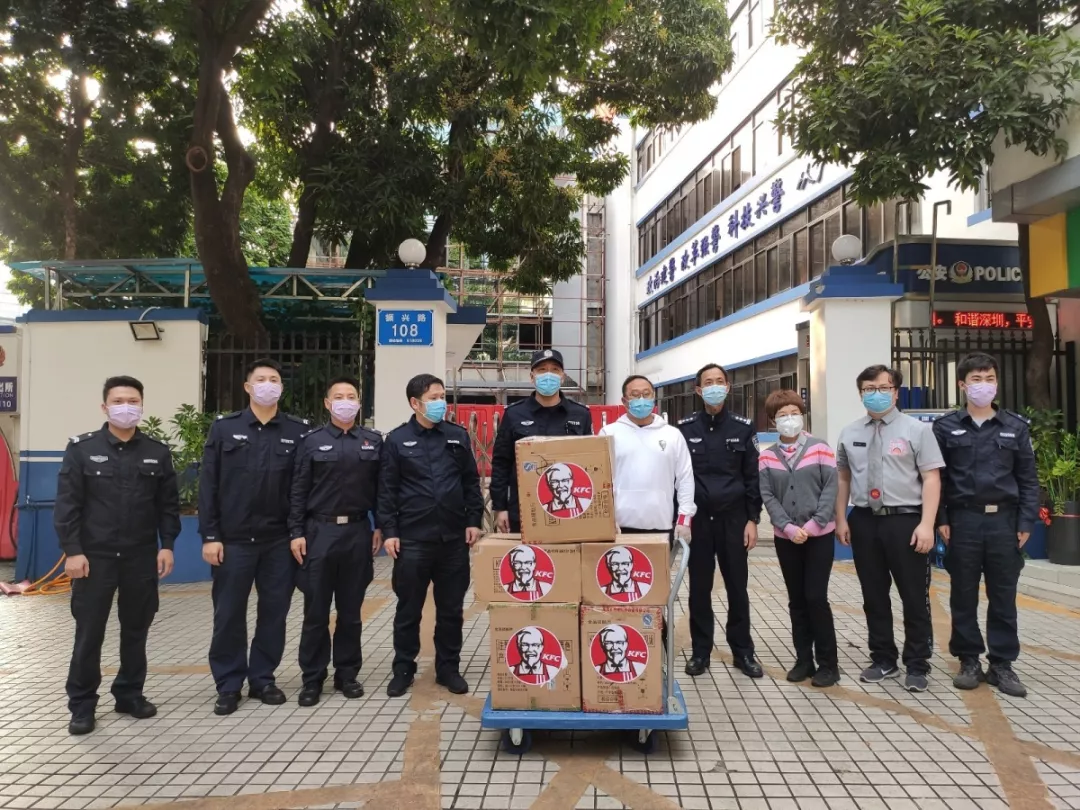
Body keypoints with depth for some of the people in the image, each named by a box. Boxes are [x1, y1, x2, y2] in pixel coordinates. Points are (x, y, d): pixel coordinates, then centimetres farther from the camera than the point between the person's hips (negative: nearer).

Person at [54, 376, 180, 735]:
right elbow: (67, 504, -4)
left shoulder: (158, 452, 5)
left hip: (142, 558, 2)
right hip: (94, 557, -2)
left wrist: (167, 545, -1)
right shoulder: (81, 448, -1)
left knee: (136, 631, 11)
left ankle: (130, 694, 25)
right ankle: (82, 705, 17)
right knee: (89, 633, 4)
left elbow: (169, 504, 7)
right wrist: (72, 550, -11)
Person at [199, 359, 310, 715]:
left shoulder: (298, 431, 2)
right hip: (233, 540, 0)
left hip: (279, 541, 1)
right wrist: (209, 535, -6)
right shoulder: (224, 429, 2)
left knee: (274, 612, 8)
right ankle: (228, 685, 20)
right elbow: (208, 485, 0)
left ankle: (263, 679, 24)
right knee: (229, 615, 6)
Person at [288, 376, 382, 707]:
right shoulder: (312, 441, 1)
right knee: (316, 610, 4)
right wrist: (296, 533, -8)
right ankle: (313, 678, 15)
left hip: (358, 532, 2)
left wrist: (380, 527, 3)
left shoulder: (374, 442, 6)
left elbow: (380, 489, 8)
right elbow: (298, 491, -2)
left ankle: (348, 673, 22)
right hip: (319, 531, -1)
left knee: (351, 610, 10)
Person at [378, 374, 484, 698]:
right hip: (412, 539, -2)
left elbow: (471, 482, 10)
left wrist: (474, 521, 3)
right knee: (408, 609, 8)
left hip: (454, 538, 2)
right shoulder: (396, 440, 0)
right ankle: (403, 669, 23)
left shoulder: (458, 436, 7)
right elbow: (387, 490, 0)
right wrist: (389, 531, -5)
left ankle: (448, 668, 24)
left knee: (451, 609, 10)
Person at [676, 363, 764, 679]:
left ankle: (743, 651, 19)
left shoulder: (743, 427, 3)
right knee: (699, 588, 6)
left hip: (733, 518, 0)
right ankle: (700, 651, 17)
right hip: (697, 519, 0)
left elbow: (753, 477, 3)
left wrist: (752, 519, -2)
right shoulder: (685, 428, 2)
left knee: (737, 587, 7)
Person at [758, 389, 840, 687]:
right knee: (797, 600, 9)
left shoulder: (820, 448, -2)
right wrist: (789, 527, -13)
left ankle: (828, 663, 9)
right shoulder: (767, 456, 2)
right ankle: (804, 660, 20)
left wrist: (813, 525, -14)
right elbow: (768, 496, -2)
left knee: (816, 597, -4)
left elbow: (830, 488, -6)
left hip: (820, 536, -2)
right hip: (786, 538, 3)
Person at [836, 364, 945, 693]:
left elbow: (931, 478, -7)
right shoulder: (849, 433, 10)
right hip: (864, 521, 4)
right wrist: (841, 519, 6)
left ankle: (917, 666, 19)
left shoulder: (917, 429, -2)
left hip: (905, 520, -3)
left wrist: (927, 524, -15)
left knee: (914, 597, 5)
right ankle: (883, 660, 27)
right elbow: (843, 478, 13)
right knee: (873, 595, 12)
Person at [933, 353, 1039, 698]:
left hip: (1004, 520, 1)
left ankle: (1002, 664, 18)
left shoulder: (1015, 426, 5)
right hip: (963, 520, -1)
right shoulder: (946, 427, 1)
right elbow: (935, 477, 2)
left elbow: (1028, 478, 6)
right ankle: (969, 661, 19)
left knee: (1003, 597, 7)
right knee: (963, 596, 7)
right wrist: (940, 519, -5)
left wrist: (1026, 522, -1)